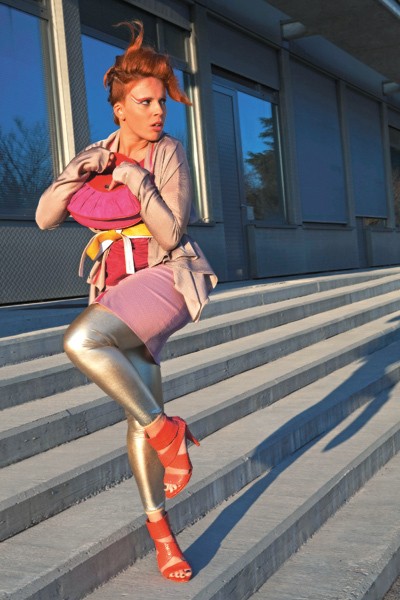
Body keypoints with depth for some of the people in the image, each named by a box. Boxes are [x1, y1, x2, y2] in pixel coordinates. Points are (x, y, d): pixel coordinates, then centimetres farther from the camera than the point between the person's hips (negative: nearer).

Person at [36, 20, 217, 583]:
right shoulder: (98, 156, 10)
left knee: (80, 340, -32)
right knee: (141, 418, 1)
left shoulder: (169, 152, -4)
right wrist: (80, 170, -8)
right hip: (118, 291, 5)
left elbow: (172, 232, -13)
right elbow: (45, 218, 5)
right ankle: (159, 526, 18)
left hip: (167, 279, -4)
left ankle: (166, 430, -16)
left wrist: (135, 179, -17)